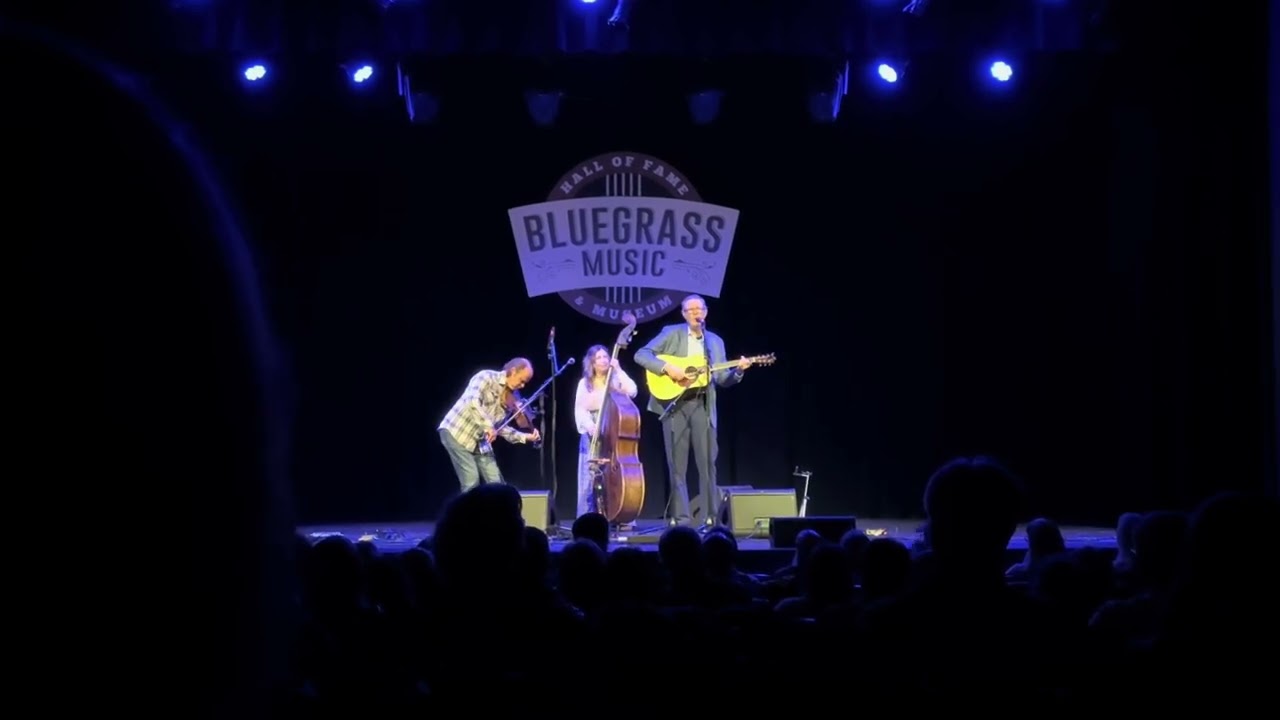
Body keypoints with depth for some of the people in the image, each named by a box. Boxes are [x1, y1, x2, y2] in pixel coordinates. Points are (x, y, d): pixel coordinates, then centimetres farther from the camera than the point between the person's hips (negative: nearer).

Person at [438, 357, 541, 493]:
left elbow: (499, 425, 8)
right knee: (472, 481, -15)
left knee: (495, 481, 2)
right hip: (456, 433, -8)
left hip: (479, 441, 8)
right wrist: (487, 425, -34)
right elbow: (473, 402, -31)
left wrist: (524, 437, -2)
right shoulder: (486, 377, -15)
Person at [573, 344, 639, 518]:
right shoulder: (585, 384, 10)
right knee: (589, 479, -4)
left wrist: (618, 370, -10)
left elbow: (632, 391, -12)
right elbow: (579, 410, 4)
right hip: (592, 435, 1)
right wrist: (590, 427, -14)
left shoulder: (616, 379, 6)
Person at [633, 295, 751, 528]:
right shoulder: (671, 333, 3)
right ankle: (682, 518, 4)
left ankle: (711, 517, 2)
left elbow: (721, 379, 11)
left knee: (707, 462, -2)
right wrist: (667, 368, -17)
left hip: (702, 405, 2)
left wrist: (738, 370, -9)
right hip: (674, 403, -2)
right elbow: (642, 355, -5)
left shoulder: (715, 341, 13)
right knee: (677, 465, 0)